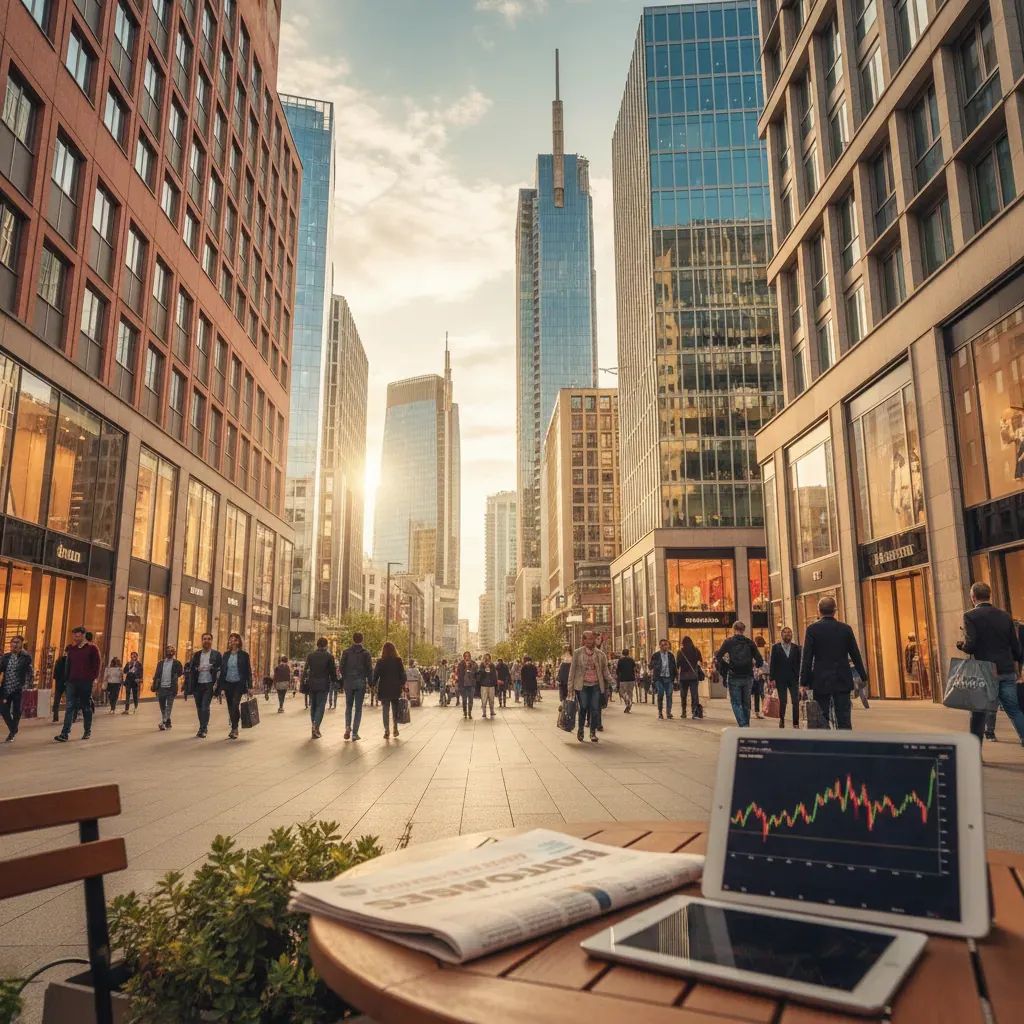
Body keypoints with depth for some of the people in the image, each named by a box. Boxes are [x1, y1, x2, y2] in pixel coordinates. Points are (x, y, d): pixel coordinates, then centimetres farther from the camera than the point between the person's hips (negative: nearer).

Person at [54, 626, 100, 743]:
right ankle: (65, 734, -8)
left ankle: (87, 731, 18)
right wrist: (67, 678, 8)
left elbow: (97, 665, -3)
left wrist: (92, 677, -9)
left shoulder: (92, 648, -2)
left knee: (86, 707, 7)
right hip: (72, 682, 3)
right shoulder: (71, 648, 10)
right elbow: (68, 664, 19)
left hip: (86, 683, -3)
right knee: (70, 707, -4)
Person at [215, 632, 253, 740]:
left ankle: (234, 728, -14)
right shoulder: (225, 655, 10)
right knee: (230, 707, 7)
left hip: (239, 684, -4)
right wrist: (221, 686, 5)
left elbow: (248, 671, -1)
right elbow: (222, 671, 11)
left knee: (235, 704, -19)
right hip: (228, 684, 4)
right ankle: (234, 729, 17)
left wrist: (249, 686, -6)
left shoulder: (244, 655, -1)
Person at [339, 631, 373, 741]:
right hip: (361, 682, -1)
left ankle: (348, 727, -3)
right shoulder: (366, 653, -2)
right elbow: (369, 669, -2)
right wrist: (371, 682, 7)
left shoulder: (346, 652, 0)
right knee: (358, 708, 4)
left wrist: (343, 680, 9)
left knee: (348, 706, 16)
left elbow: (342, 668, -1)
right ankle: (354, 733, 1)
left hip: (348, 682, 1)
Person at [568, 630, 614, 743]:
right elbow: (573, 669, 3)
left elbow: (605, 669, 12)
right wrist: (571, 686, 0)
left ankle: (593, 733, 13)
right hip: (582, 686, -2)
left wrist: (609, 682, 0)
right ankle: (580, 729, 19)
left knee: (595, 709, 2)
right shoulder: (577, 653, 2)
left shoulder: (600, 654, 7)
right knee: (583, 708, -2)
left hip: (596, 686, 2)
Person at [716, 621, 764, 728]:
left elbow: (718, 657, -7)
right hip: (748, 677, 3)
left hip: (734, 677, -3)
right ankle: (746, 725, 18)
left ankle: (743, 726, -13)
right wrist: (754, 665, 23)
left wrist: (723, 671, 6)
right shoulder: (750, 642, 5)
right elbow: (760, 661, 2)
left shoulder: (728, 642, -1)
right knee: (746, 703, 16)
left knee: (736, 703, 3)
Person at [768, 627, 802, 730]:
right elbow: (772, 664, 0)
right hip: (780, 679, -1)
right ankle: (781, 720, 22)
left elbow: (800, 663, 4)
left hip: (794, 679, 1)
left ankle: (796, 723, 4)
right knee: (782, 702, 3)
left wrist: (801, 677, -3)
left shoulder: (797, 648, 6)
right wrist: (772, 678, -6)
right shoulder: (775, 647, 2)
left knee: (796, 702, -4)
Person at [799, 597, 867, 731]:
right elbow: (856, 655, 7)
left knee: (822, 719, 4)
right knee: (844, 719, 5)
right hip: (842, 681, 2)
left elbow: (806, 657, -7)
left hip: (821, 681, -2)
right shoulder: (845, 628, 2)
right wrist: (863, 676, 18)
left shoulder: (812, 629, -5)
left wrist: (804, 681, -3)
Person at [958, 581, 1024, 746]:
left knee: (978, 714, 6)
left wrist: (960, 644, 6)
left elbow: (970, 645, -15)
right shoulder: (1004, 616, 8)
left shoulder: (970, 616, -7)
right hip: (1007, 671, 4)